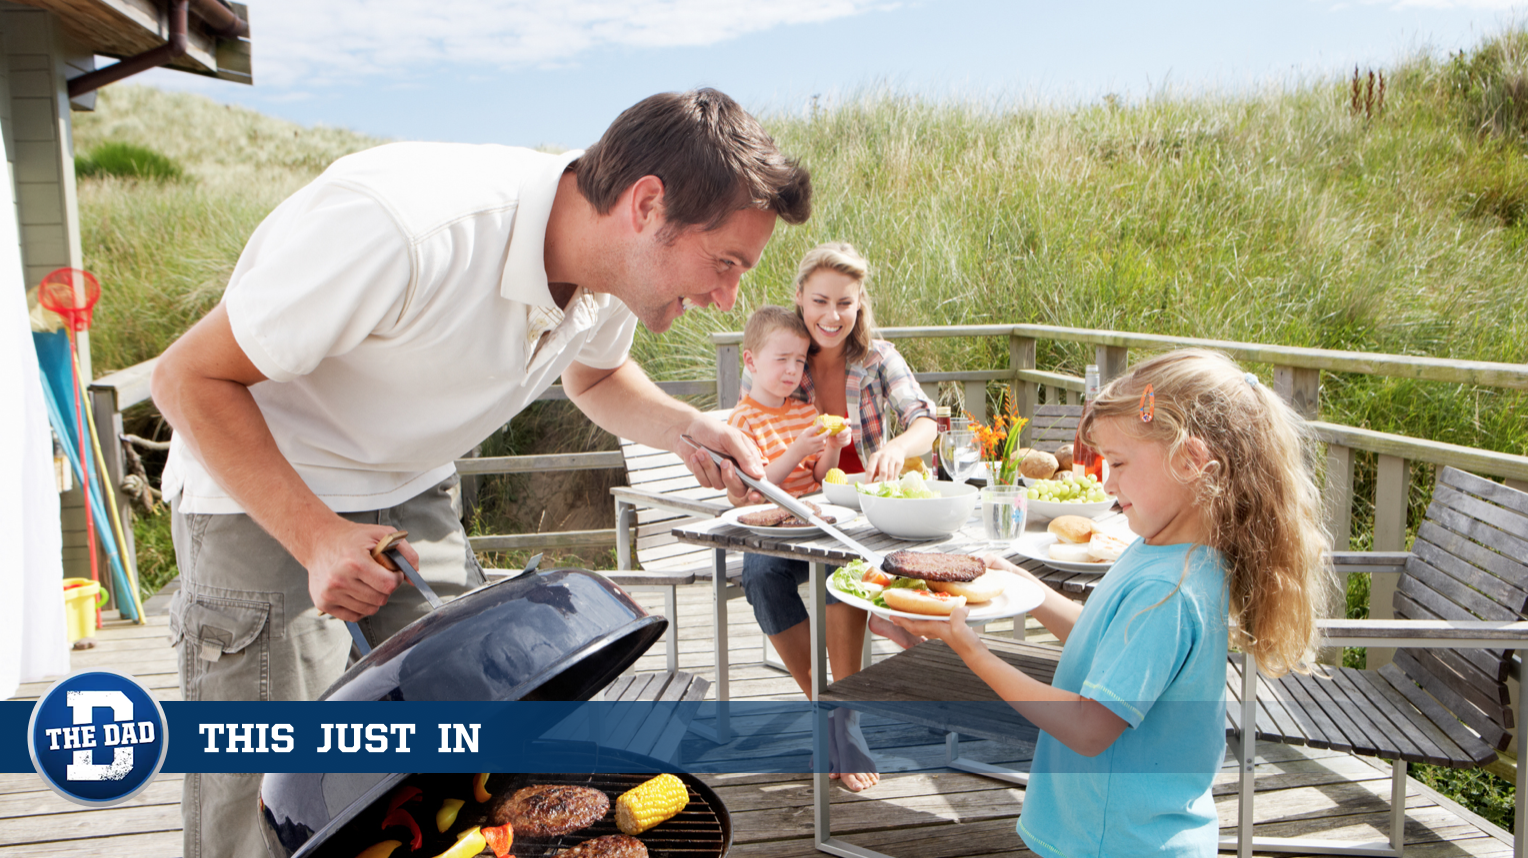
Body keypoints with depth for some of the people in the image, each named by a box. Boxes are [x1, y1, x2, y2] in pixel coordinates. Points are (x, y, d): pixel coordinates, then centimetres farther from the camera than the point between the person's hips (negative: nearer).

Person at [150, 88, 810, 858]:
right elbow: (189, 377, -23)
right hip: (261, 494, -5)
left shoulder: (617, 263, -12)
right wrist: (316, 537, -33)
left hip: (414, 495, 6)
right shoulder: (401, 229, -35)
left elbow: (594, 375, 11)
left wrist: (682, 426, -10)